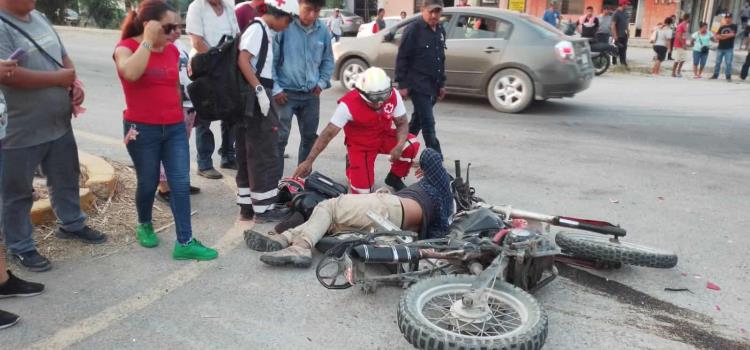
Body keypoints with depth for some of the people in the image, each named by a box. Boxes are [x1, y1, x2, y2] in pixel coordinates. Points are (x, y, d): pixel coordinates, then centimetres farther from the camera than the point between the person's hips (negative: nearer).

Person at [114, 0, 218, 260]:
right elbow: (131, 73, -31)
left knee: (181, 184, -1)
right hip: (142, 129, -4)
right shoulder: (126, 47, -7)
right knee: (148, 183, 9)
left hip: (175, 128, 4)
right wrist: (148, 40, -20)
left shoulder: (172, 50, 8)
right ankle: (144, 225, 37)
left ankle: (185, 243, 4)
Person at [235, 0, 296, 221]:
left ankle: (247, 206, 17)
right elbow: (242, 60, -22)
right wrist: (260, 90, -24)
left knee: (249, 154, 11)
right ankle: (263, 208, 2)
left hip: (256, 97, 10)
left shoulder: (266, 32, 18)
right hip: (255, 97, -10)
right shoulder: (257, 29, -10)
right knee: (265, 154, -4)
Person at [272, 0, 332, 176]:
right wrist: (275, 88, -10)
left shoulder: (323, 31, 0)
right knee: (280, 137, -5)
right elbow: (271, 59, -8)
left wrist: (322, 82, 2)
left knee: (310, 137, 14)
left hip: (311, 95, 5)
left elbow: (328, 60, 14)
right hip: (286, 93, -5)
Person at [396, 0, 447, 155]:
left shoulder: (440, 30, 11)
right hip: (418, 84, -7)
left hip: (433, 85, 7)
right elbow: (401, 58, -10)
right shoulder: (413, 29, -11)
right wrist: (402, 84, -13)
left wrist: (441, 84, 18)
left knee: (418, 120, 15)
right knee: (428, 122, -8)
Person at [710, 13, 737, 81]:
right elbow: (716, 36, 6)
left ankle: (728, 76, -2)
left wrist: (722, 35, -4)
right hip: (720, 48, 3)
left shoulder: (734, 26, 4)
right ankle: (715, 75, 13)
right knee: (718, 62, 5)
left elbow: (732, 34, -11)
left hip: (729, 48, -3)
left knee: (728, 63, -6)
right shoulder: (722, 27, 15)